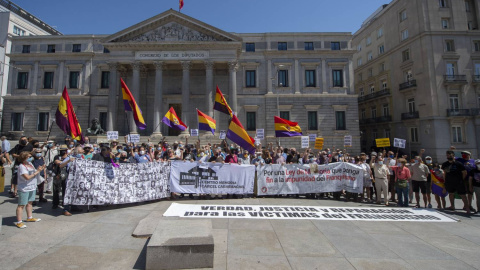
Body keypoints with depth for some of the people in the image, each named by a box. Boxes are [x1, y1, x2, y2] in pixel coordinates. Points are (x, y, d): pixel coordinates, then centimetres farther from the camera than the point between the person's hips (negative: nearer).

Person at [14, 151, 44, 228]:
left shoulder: (30, 164, 8)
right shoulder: (21, 166, -18)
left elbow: (34, 173, 13)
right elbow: (27, 177, -26)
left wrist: (40, 169, -3)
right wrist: (37, 172, -20)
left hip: (32, 187, 8)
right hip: (24, 189, -8)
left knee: (30, 202, 18)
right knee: (21, 205, -1)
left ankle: (29, 217, 32)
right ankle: (19, 222, 7)